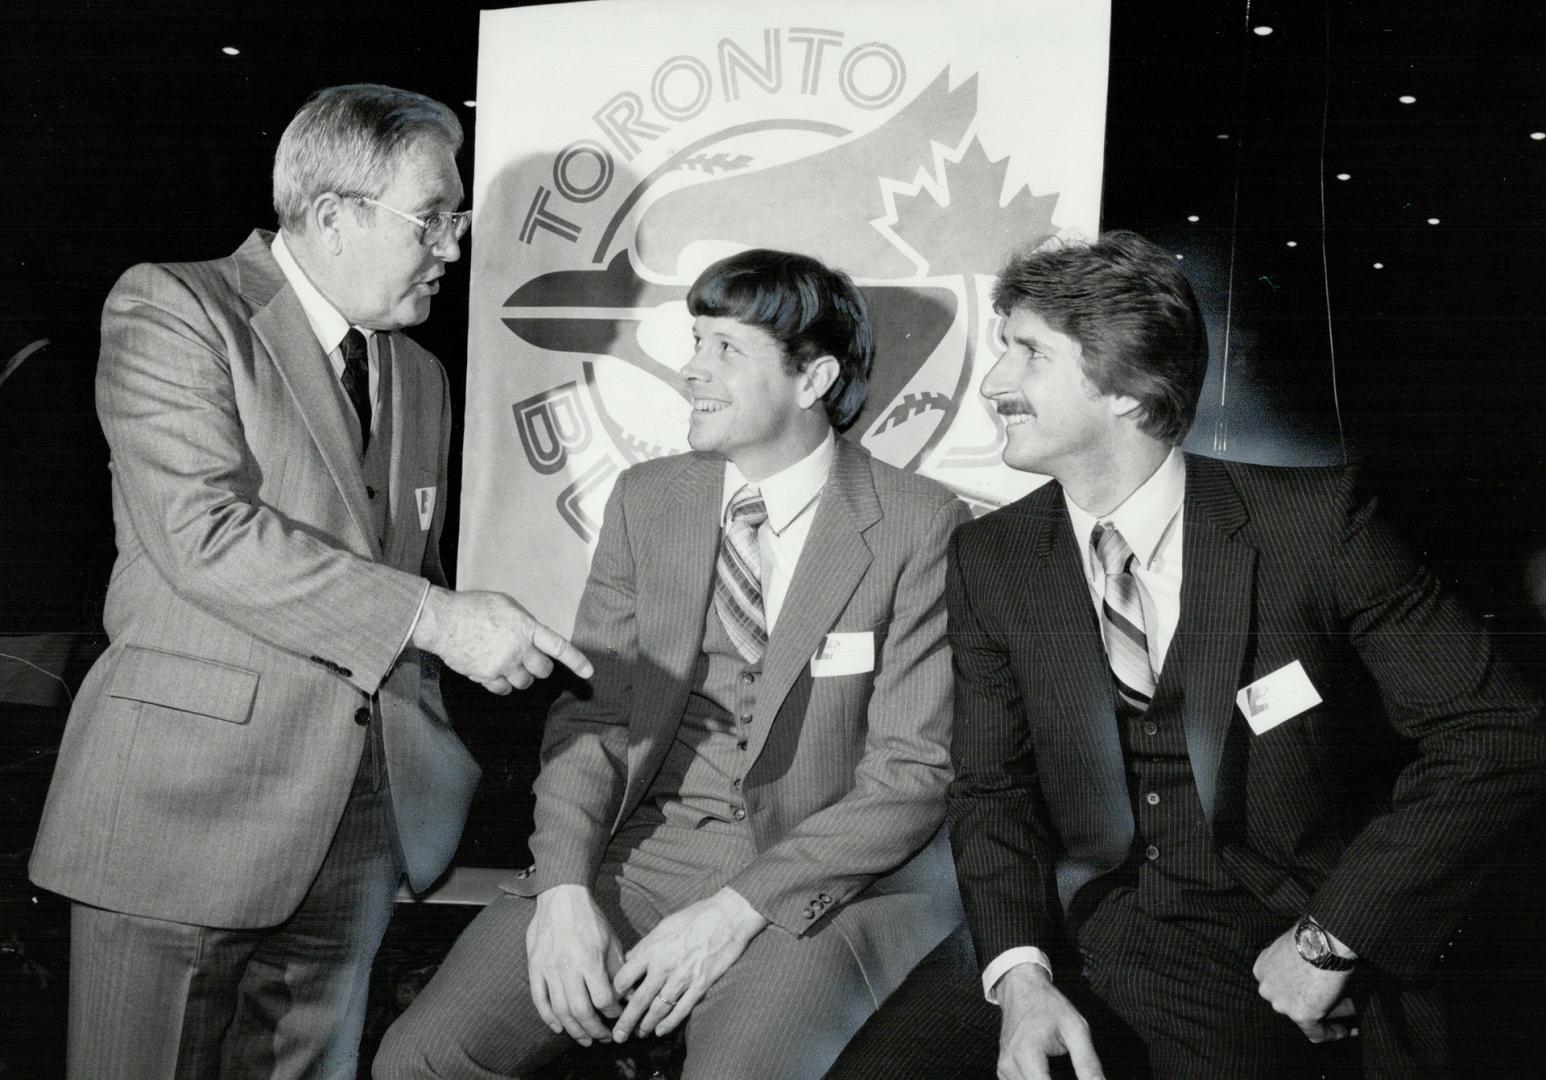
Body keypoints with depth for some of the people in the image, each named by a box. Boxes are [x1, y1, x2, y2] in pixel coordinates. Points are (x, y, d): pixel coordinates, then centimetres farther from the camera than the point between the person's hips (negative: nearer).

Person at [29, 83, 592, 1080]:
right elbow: (203, 534, -18)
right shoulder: (170, 308, -5)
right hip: (185, 810, -5)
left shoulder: (421, 378, 17)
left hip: (363, 820, 6)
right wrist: (437, 618, -20)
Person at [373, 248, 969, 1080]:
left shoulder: (920, 526, -6)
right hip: (654, 846, 4)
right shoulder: (646, 498, 8)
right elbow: (594, 712, 5)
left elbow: (914, 772, -9)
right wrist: (564, 888, -10)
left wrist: (737, 911, -16)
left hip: (834, 872, -3)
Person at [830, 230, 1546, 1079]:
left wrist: (1329, 939, -9)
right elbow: (993, 790, 3)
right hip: (1081, 944, 2)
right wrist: (1021, 975, -15)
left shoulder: (1312, 520, -6)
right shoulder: (991, 561, 4)